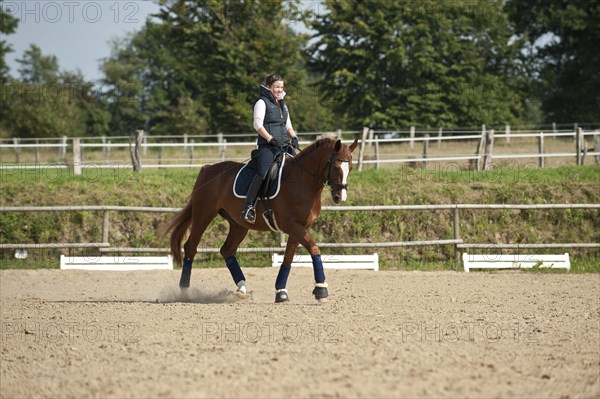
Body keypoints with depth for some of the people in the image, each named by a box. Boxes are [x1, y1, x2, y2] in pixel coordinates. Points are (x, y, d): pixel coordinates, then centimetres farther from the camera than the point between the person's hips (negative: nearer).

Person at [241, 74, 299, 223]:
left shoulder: (283, 105, 23)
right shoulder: (262, 103, 1)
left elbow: (288, 125, 26)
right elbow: (258, 125, -9)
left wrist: (293, 137, 6)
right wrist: (271, 139, -18)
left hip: (284, 145, 8)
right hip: (267, 146, -8)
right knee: (262, 174, -23)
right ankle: (248, 207, -24)